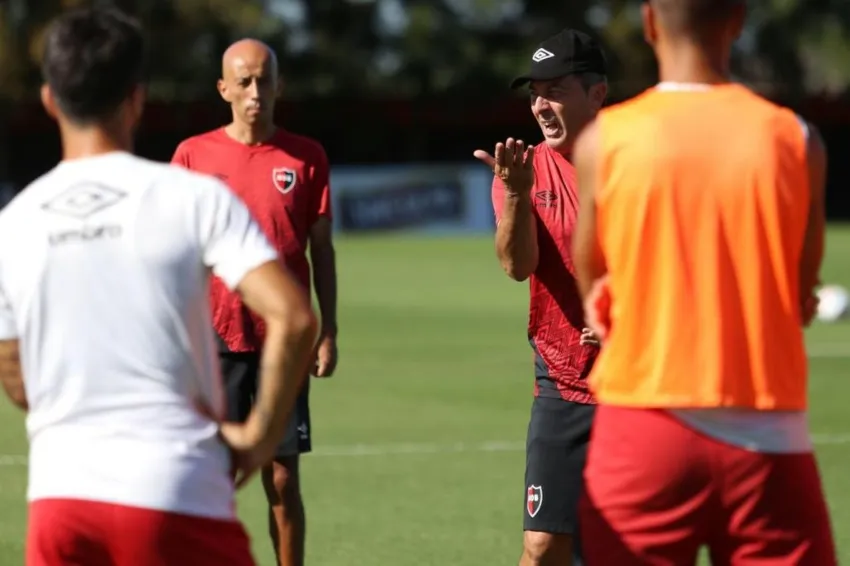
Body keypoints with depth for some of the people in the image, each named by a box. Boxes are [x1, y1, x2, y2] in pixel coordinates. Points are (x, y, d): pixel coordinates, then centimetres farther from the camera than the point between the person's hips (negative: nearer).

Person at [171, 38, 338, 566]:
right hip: (215, 339, 0)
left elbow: (321, 250, 7)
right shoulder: (194, 154, 4)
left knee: (283, 480, 2)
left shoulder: (307, 157, 5)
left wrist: (329, 332, 1)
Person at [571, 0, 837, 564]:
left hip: (642, 431, 0)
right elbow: (800, 302, 6)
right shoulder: (795, 140, 0)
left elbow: (592, 297, 7)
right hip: (766, 434, 0)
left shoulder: (603, 141, -2)